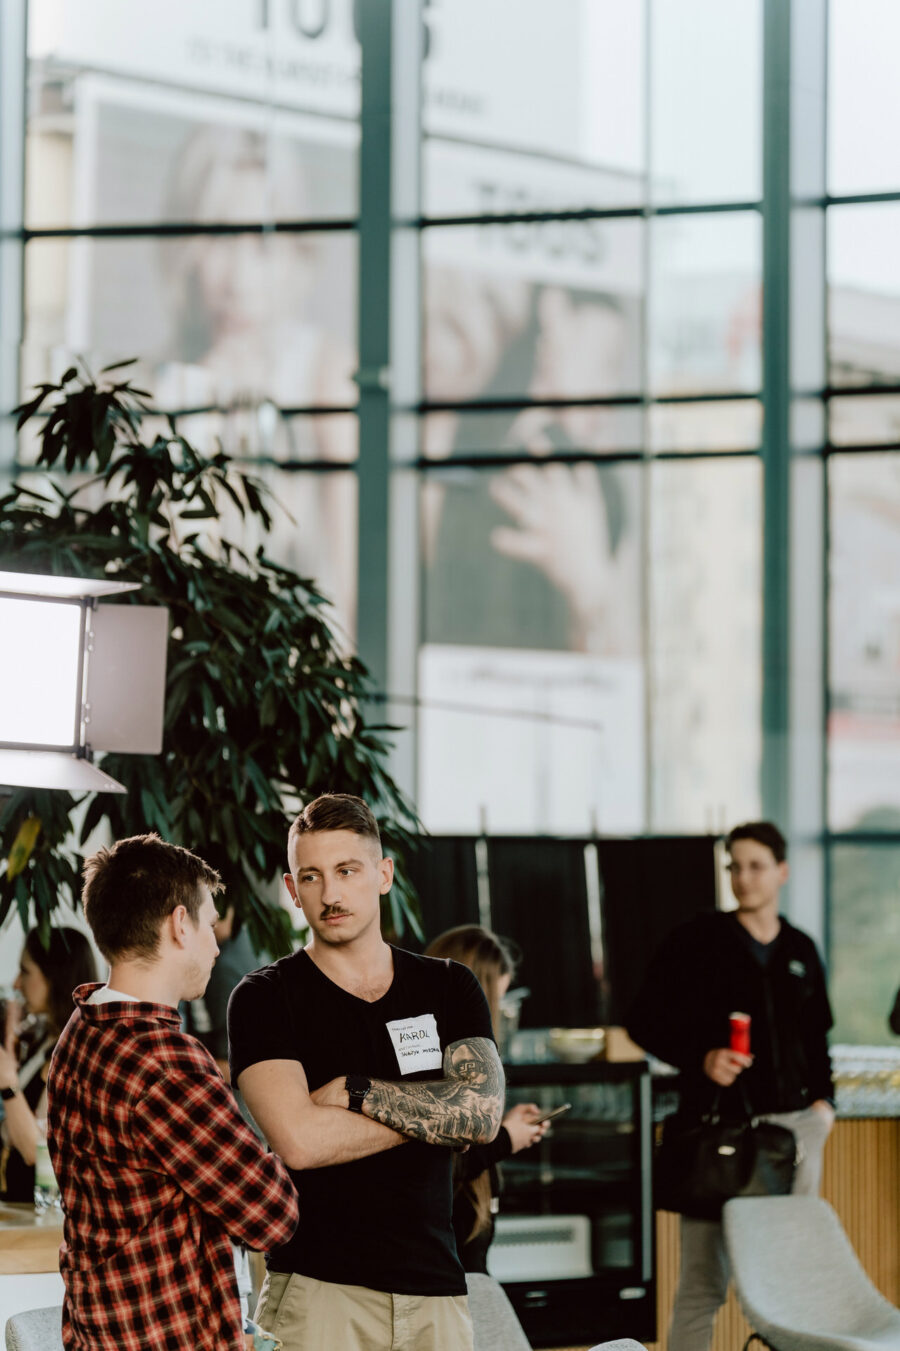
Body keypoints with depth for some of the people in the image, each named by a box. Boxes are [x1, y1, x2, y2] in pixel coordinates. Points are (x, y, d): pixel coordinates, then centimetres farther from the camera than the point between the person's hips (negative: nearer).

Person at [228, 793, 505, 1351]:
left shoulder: (448, 987, 11)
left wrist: (353, 1091, -10)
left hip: (436, 1287, 3)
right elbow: (299, 1140, -14)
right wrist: (434, 1110, -5)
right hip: (317, 1289, -3)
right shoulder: (266, 997, 0)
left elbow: (485, 1113, -5)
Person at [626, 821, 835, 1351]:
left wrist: (824, 1099, 12)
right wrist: (702, 1058, -16)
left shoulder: (800, 950, 14)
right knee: (704, 1281, -6)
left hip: (795, 1123, 4)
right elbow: (647, 1023, -1)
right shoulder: (698, 941, 0)